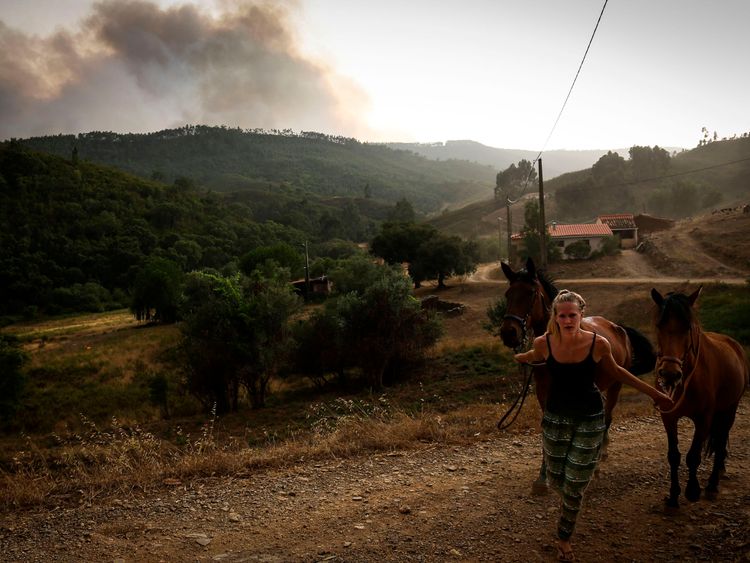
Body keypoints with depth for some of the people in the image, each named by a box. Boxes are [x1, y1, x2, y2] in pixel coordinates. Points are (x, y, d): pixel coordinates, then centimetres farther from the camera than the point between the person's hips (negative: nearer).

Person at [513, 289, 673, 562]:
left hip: (589, 419, -1)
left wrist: (654, 393, 4)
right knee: (556, 480, 12)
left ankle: (564, 538, 29)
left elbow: (616, 371, 0)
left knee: (575, 485, 5)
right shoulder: (544, 343, -18)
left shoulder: (599, 344, -21)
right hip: (556, 416, 1)